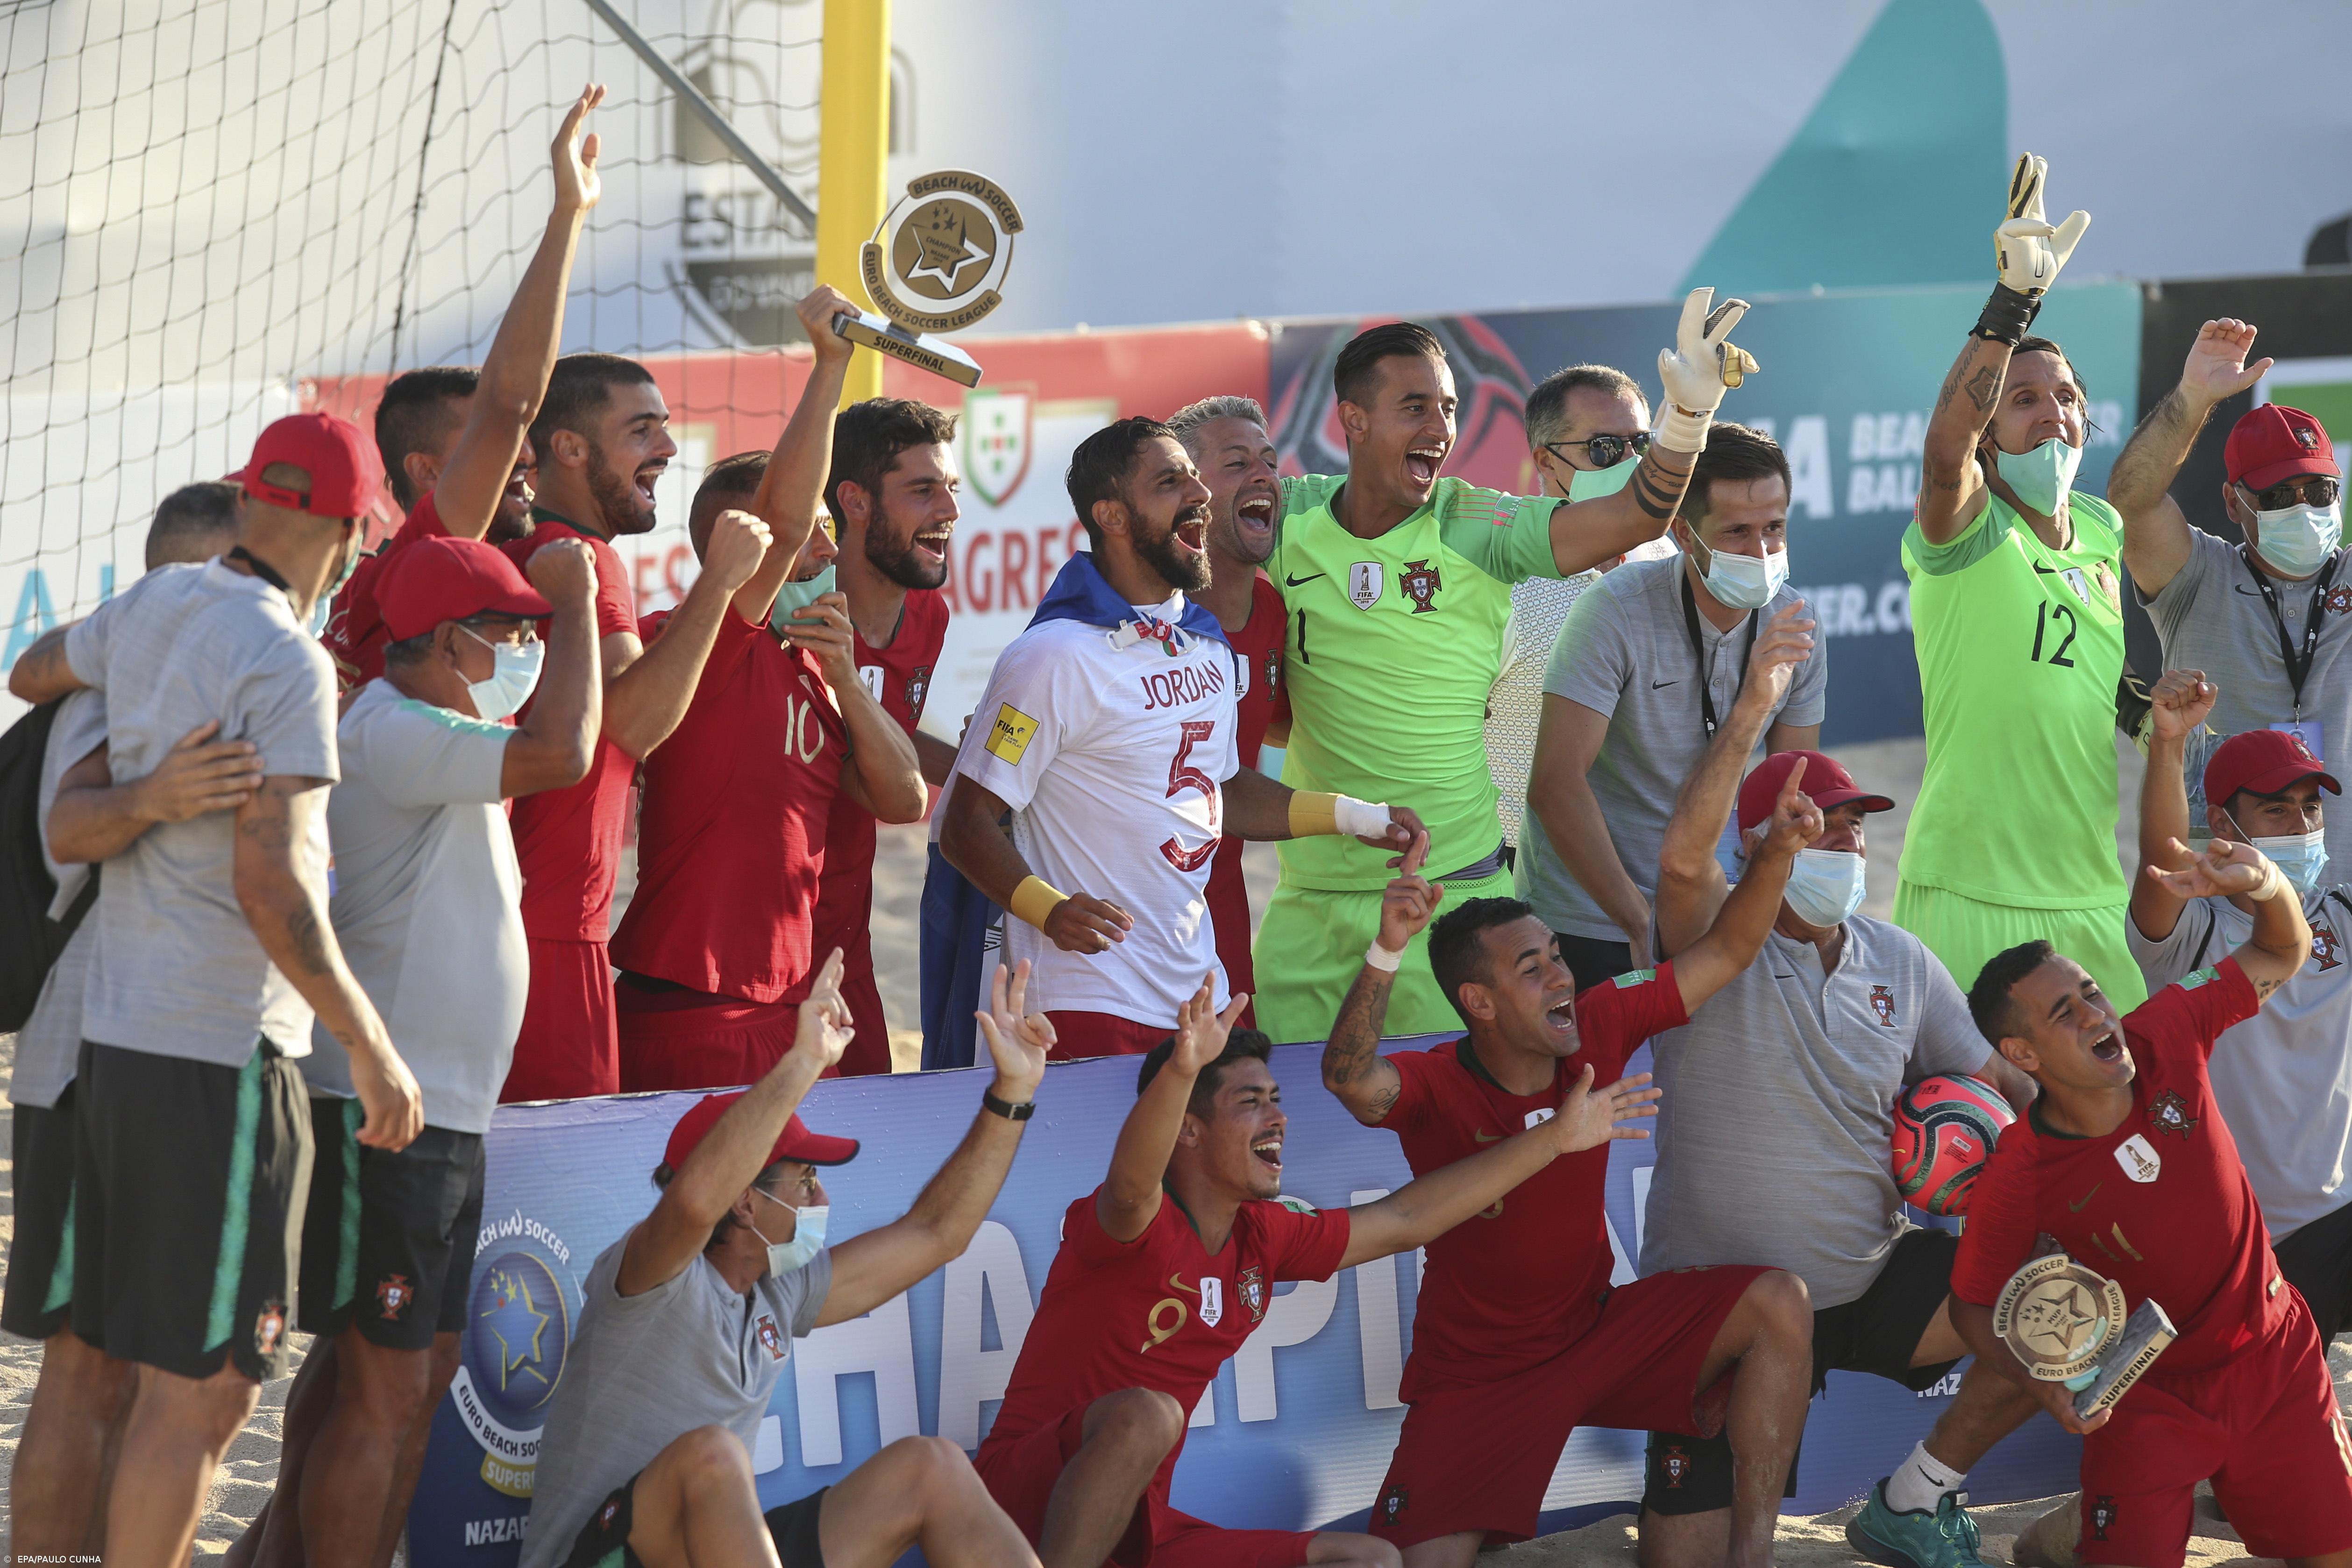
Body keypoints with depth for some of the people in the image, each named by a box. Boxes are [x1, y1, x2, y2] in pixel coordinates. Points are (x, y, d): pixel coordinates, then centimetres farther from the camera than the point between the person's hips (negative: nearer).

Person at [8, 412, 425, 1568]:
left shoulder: (154, 607, 7)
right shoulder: (286, 663, -16)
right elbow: (268, 887, -21)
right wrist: (371, 1046, -15)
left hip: (117, 1035, 9)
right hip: (222, 1050, -9)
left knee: (187, 1376, 15)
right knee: (200, 1387, -4)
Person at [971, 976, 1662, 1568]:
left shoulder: (1262, 1238, 11)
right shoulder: (1141, 1227, -14)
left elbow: (1403, 1220, 20)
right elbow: (1132, 1186, -39)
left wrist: (1554, 1138, 23)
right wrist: (1182, 1067, -59)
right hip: (1030, 1506, -8)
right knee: (1145, 1413, -38)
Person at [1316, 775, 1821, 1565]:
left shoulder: (1597, 1031, -8)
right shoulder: (1436, 1087, -23)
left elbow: (1725, 953, -4)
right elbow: (1351, 1079, -46)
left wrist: (1776, 853, -20)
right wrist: (1387, 952, -61)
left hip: (1595, 1332, 4)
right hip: (1479, 1374, -4)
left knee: (1778, 1305, -16)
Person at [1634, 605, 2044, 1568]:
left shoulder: (1903, 964, 5)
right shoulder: (1719, 943, -12)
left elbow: (1989, 1079, 9)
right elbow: (1683, 857, -32)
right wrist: (1752, 711, -40)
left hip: (1869, 1284, 4)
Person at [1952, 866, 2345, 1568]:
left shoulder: (2165, 1037, -13)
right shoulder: (2016, 1180, -23)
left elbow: (2283, 955, -1)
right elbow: (1975, 1305, -8)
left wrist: (2265, 883, -22)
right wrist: (2040, 1384, -25)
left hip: (2277, 1364, 4)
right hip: (2149, 1399, -4)